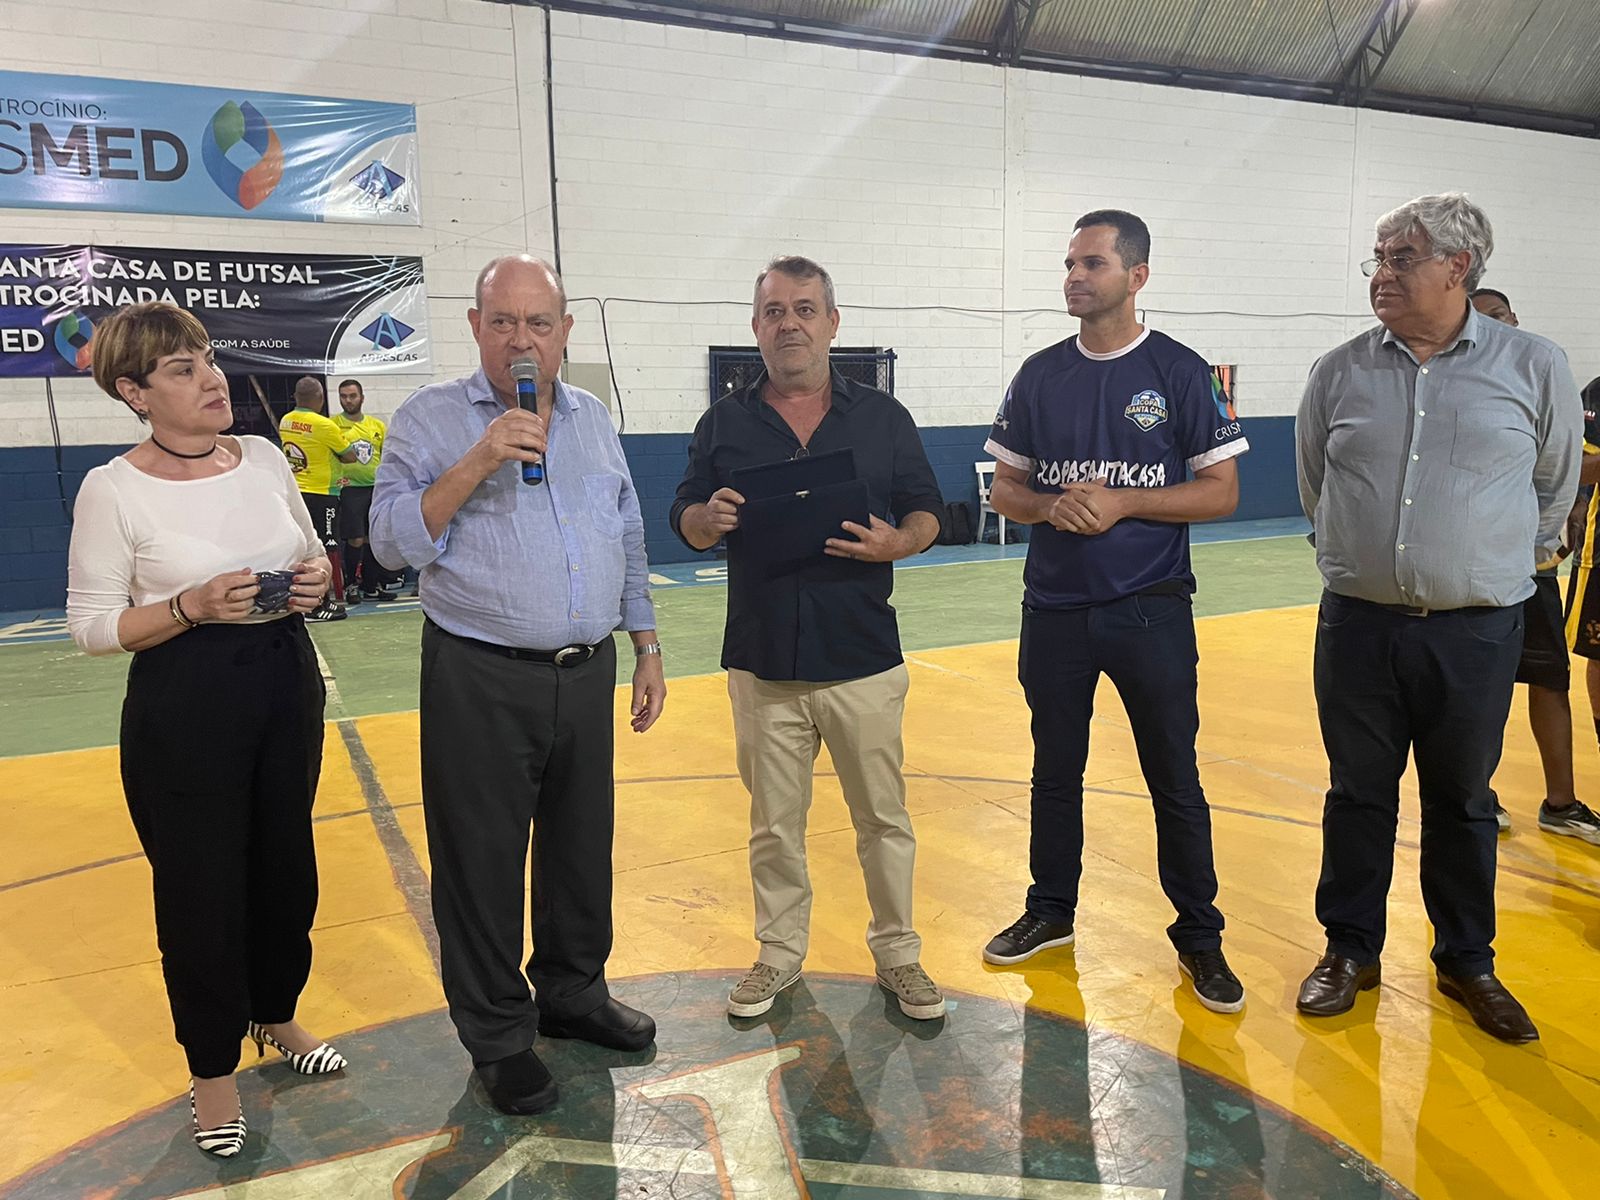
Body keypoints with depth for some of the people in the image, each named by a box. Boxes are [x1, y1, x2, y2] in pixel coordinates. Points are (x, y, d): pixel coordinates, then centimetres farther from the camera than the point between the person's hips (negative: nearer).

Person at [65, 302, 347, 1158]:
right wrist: (192, 606, -23)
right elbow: (91, 626, -9)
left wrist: (316, 576, -7)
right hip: (183, 703, -5)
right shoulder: (112, 490, -12)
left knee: (286, 863, 17)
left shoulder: (265, 458, 1)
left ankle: (275, 1014, 42)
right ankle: (212, 1065, 29)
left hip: (288, 678, 5)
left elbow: (311, 554, 15)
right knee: (200, 884, 6)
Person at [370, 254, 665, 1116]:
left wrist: (647, 649, 14)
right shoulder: (431, 419, -4)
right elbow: (393, 542, -13)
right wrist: (478, 464, -22)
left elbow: (628, 543, 16)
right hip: (481, 681, -4)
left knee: (581, 844, 16)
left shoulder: (593, 418, 10)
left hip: (586, 674, 5)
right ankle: (498, 1037, 24)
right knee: (483, 860, 6)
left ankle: (572, 991, 37)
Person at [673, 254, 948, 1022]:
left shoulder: (882, 417, 4)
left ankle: (897, 953, 27)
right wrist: (709, 518, -16)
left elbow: (927, 513, 6)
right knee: (774, 823, 12)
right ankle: (779, 951, 30)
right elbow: (685, 519, 8)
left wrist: (896, 543, -16)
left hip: (864, 663, -1)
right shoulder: (724, 423, 6)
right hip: (763, 664, 1)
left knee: (883, 817, 9)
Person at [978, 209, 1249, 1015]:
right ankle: (1051, 912, 32)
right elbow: (1004, 489, 8)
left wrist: (1122, 502, -17)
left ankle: (1199, 937, 21)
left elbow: (1221, 492, -5)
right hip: (1055, 608, 3)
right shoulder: (1040, 375, 6)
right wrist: (1053, 506, -13)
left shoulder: (1180, 373, -4)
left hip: (1151, 609, -3)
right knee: (1055, 772, 15)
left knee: (1175, 780, 4)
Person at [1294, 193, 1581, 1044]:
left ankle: (1466, 961, 30)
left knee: (1462, 802, 12)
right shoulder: (1339, 373, 1)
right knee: (1357, 794, 11)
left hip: (1476, 631, -1)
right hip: (1357, 624, 1)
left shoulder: (1535, 368, -2)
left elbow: (1554, 486, 13)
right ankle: (1351, 949, 27)